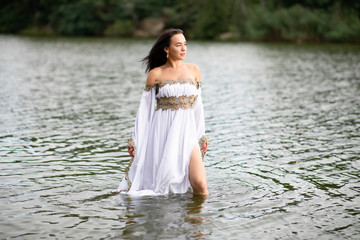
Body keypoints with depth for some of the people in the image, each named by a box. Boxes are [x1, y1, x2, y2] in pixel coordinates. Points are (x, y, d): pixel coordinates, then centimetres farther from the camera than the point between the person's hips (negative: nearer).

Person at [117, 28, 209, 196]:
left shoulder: (193, 70, 10)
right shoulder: (156, 73, 1)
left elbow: (197, 106, 15)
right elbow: (145, 108, 5)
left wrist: (201, 137, 14)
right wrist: (135, 142, 3)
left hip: (186, 133, 2)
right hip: (162, 133, -2)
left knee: (200, 186, -10)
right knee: (163, 180, 3)